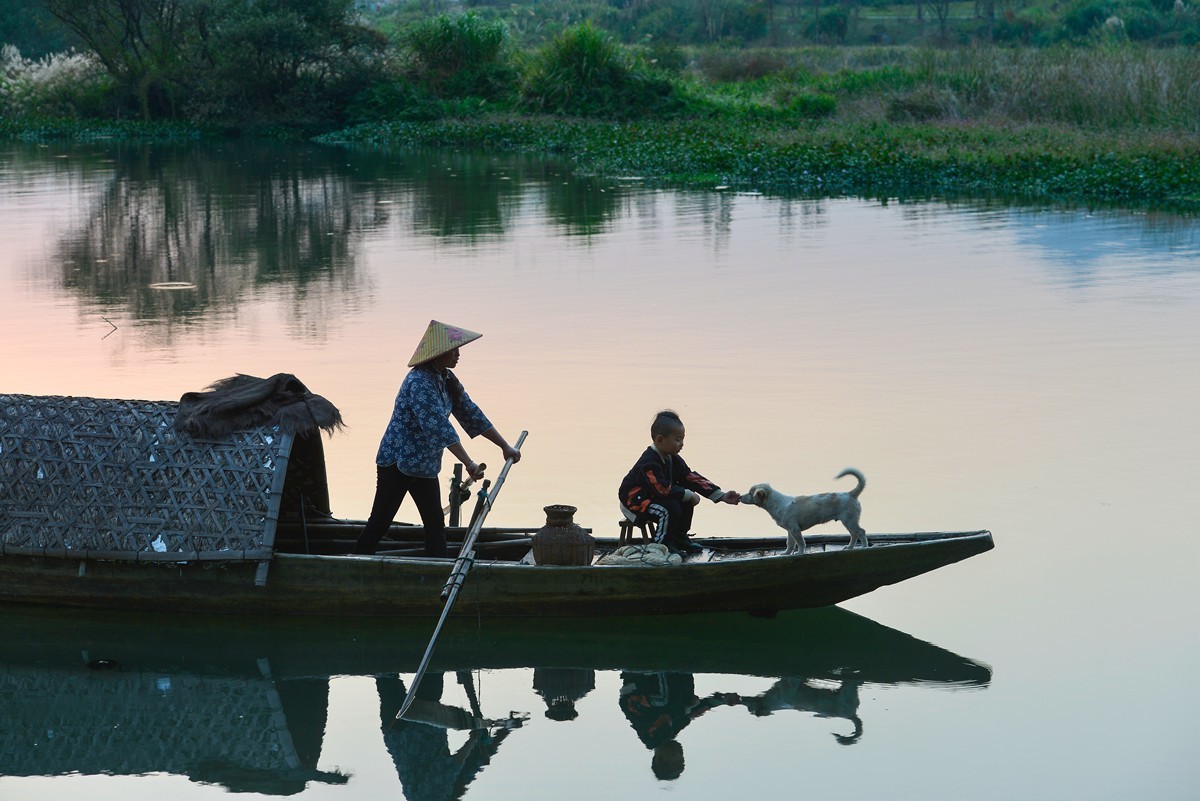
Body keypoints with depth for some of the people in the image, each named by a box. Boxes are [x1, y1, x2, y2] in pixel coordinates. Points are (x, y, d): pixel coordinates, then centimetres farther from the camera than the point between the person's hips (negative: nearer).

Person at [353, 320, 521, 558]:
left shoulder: (447, 380, 6)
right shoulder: (419, 382, -23)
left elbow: (470, 413, 13)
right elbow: (438, 427, -30)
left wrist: (505, 446, 12)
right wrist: (468, 463, -31)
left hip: (425, 465, 9)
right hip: (397, 461, -9)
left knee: (435, 525, 4)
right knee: (380, 521, -3)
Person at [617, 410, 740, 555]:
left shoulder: (673, 460, 2)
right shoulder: (649, 463, -28)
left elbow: (692, 478, 1)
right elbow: (663, 489, -34)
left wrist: (722, 496, -6)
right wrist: (689, 495, -25)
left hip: (654, 498, 10)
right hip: (634, 502, -10)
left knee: (687, 501, 2)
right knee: (670, 508, -30)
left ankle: (679, 538, 14)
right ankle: (662, 543, -11)